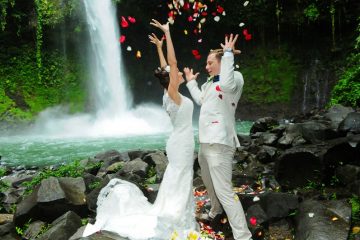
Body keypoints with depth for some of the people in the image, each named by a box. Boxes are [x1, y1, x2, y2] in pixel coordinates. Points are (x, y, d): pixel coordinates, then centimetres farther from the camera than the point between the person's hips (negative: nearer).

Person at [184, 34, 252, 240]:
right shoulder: (210, 83, 18)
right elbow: (200, 99, 36)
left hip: (219, 144, -10)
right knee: (209, 182, 28)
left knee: (224, 191, -14)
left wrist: (228, 54, -27)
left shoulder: (235, 76, -9)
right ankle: (216, 210, 53)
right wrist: (191, 82, 43)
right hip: (205, 142, 10)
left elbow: (226, 84, -34)